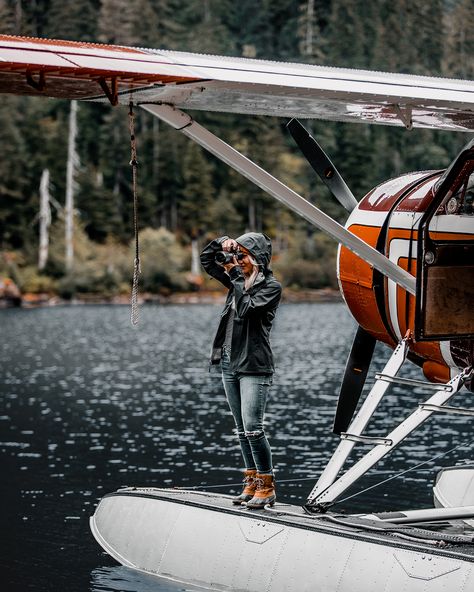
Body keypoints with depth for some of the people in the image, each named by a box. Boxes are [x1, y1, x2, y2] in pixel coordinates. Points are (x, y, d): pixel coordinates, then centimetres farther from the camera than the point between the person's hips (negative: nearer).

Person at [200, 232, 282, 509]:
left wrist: (235, 278, -13)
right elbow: (206, 260, 21)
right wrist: (222, 243, 3)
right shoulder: (239, 279, 13)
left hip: (255, 367, -7)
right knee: (242, 429, 10)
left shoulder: (272, 286, -7)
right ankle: (252, 483, 16)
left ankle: (266, 486, -5)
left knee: (253, 427, -13)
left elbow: (246, 309, -20)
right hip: (230, 363, 7)